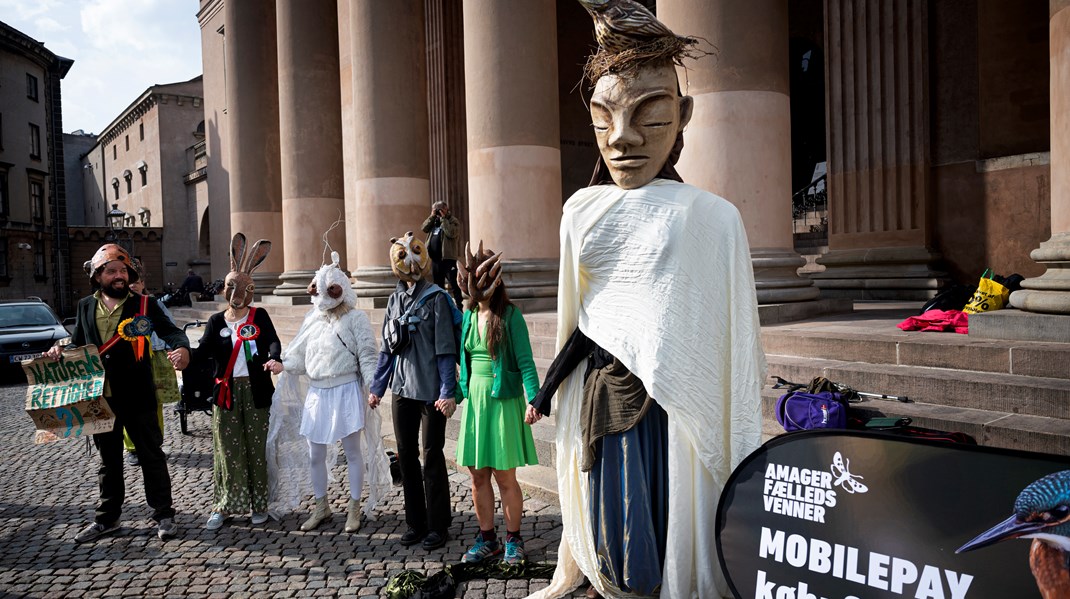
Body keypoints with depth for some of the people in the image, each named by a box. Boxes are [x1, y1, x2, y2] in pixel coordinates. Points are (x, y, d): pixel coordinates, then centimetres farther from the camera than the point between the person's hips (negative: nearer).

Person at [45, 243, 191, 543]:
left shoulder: (143, 304, -4)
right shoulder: (85, 307, 7)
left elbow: (171, 330, -13)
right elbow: (77, 343, 15)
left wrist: (182, 348, -35)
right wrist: (60, 351, -7)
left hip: (137, 397, -3)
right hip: (100, 397, 4)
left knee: (151, 456, 6)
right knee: (108, 460, 17)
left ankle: (164, 515, 17)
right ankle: (107, 518, 30)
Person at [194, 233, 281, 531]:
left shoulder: (259, 316, 3)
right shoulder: (216, 321, 7)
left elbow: (273, 340, -11)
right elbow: (204, 351, -6)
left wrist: (273, 358, -33)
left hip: (256, 389, -1)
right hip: (227, 391, 2)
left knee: (257, 446, 4)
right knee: (227, 448, 3)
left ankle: (259, 504, 16)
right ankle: (224, 505, 14)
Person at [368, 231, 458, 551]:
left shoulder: (435, 297, -9)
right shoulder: (396, 298, 9)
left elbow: (445, 348, -11)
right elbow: (386, 346, 14)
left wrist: (448, 392, -16)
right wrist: (377, 387, 13)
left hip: (430, 390, -6)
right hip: (402, 389, 6)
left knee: (432, 456, 2)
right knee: (406, 456, 11)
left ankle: (438, 525, 15)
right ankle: (416, 523, 24)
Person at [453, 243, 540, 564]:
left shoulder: (510, 315, -8)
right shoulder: (469, 316, 9)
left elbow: (525, 360, -12)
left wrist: (533, 399, -21)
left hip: (503, 401, -5)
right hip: (474, 399, 6)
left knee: (505, 477, 1)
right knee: (478, 476, 9)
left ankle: (513, 539, 17)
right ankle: (486, 538, 23)